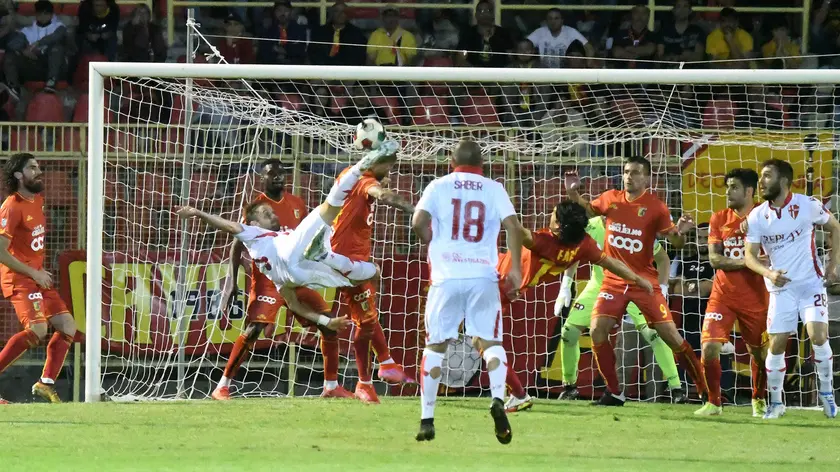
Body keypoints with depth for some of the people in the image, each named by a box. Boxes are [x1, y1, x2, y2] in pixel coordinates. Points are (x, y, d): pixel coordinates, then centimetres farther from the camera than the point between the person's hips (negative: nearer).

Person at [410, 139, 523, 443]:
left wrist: (433, 243, 14)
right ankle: (498, 398, -20)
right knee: (491, 342, 7)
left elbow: (418, 223, -6)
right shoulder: (494, 189, 10)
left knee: (435, 346, 9)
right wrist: (515, 269, 1)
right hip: (484, 276, 0)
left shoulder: (439, 187, 8)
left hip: (447, 277, 0)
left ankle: (427, 419, 7)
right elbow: (513, 226, -3)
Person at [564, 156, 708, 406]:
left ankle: (704, 386, 10)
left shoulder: (655, 207, -9)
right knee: (597, 331, -12)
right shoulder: (611, 199, 2)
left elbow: (675, 242, -8)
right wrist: (574, 195, 5)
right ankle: (614, 392, 1)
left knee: (670, 334, -6)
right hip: (614, 280, 3)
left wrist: (680, 232, -30)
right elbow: (590, 209, 23)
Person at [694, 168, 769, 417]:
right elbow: (714, 258, -5)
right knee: (709, 347, -14)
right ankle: (714, 402, 1)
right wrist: (746, 262, -19)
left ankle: (759, 400, 33)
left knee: (759, 352, 9)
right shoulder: (719, 219, 3)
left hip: (754, 297, -1)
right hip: (723, 296, 1)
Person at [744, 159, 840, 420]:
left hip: (811, 283, -2)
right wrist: (769, 273, -23)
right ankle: (775, 403, 12)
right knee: (776, 344, -3)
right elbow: (750, 256, -3)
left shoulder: (807, 205, -9)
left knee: (818, 335, -17)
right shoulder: (757, 217, -4)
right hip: (781, 288, 2)